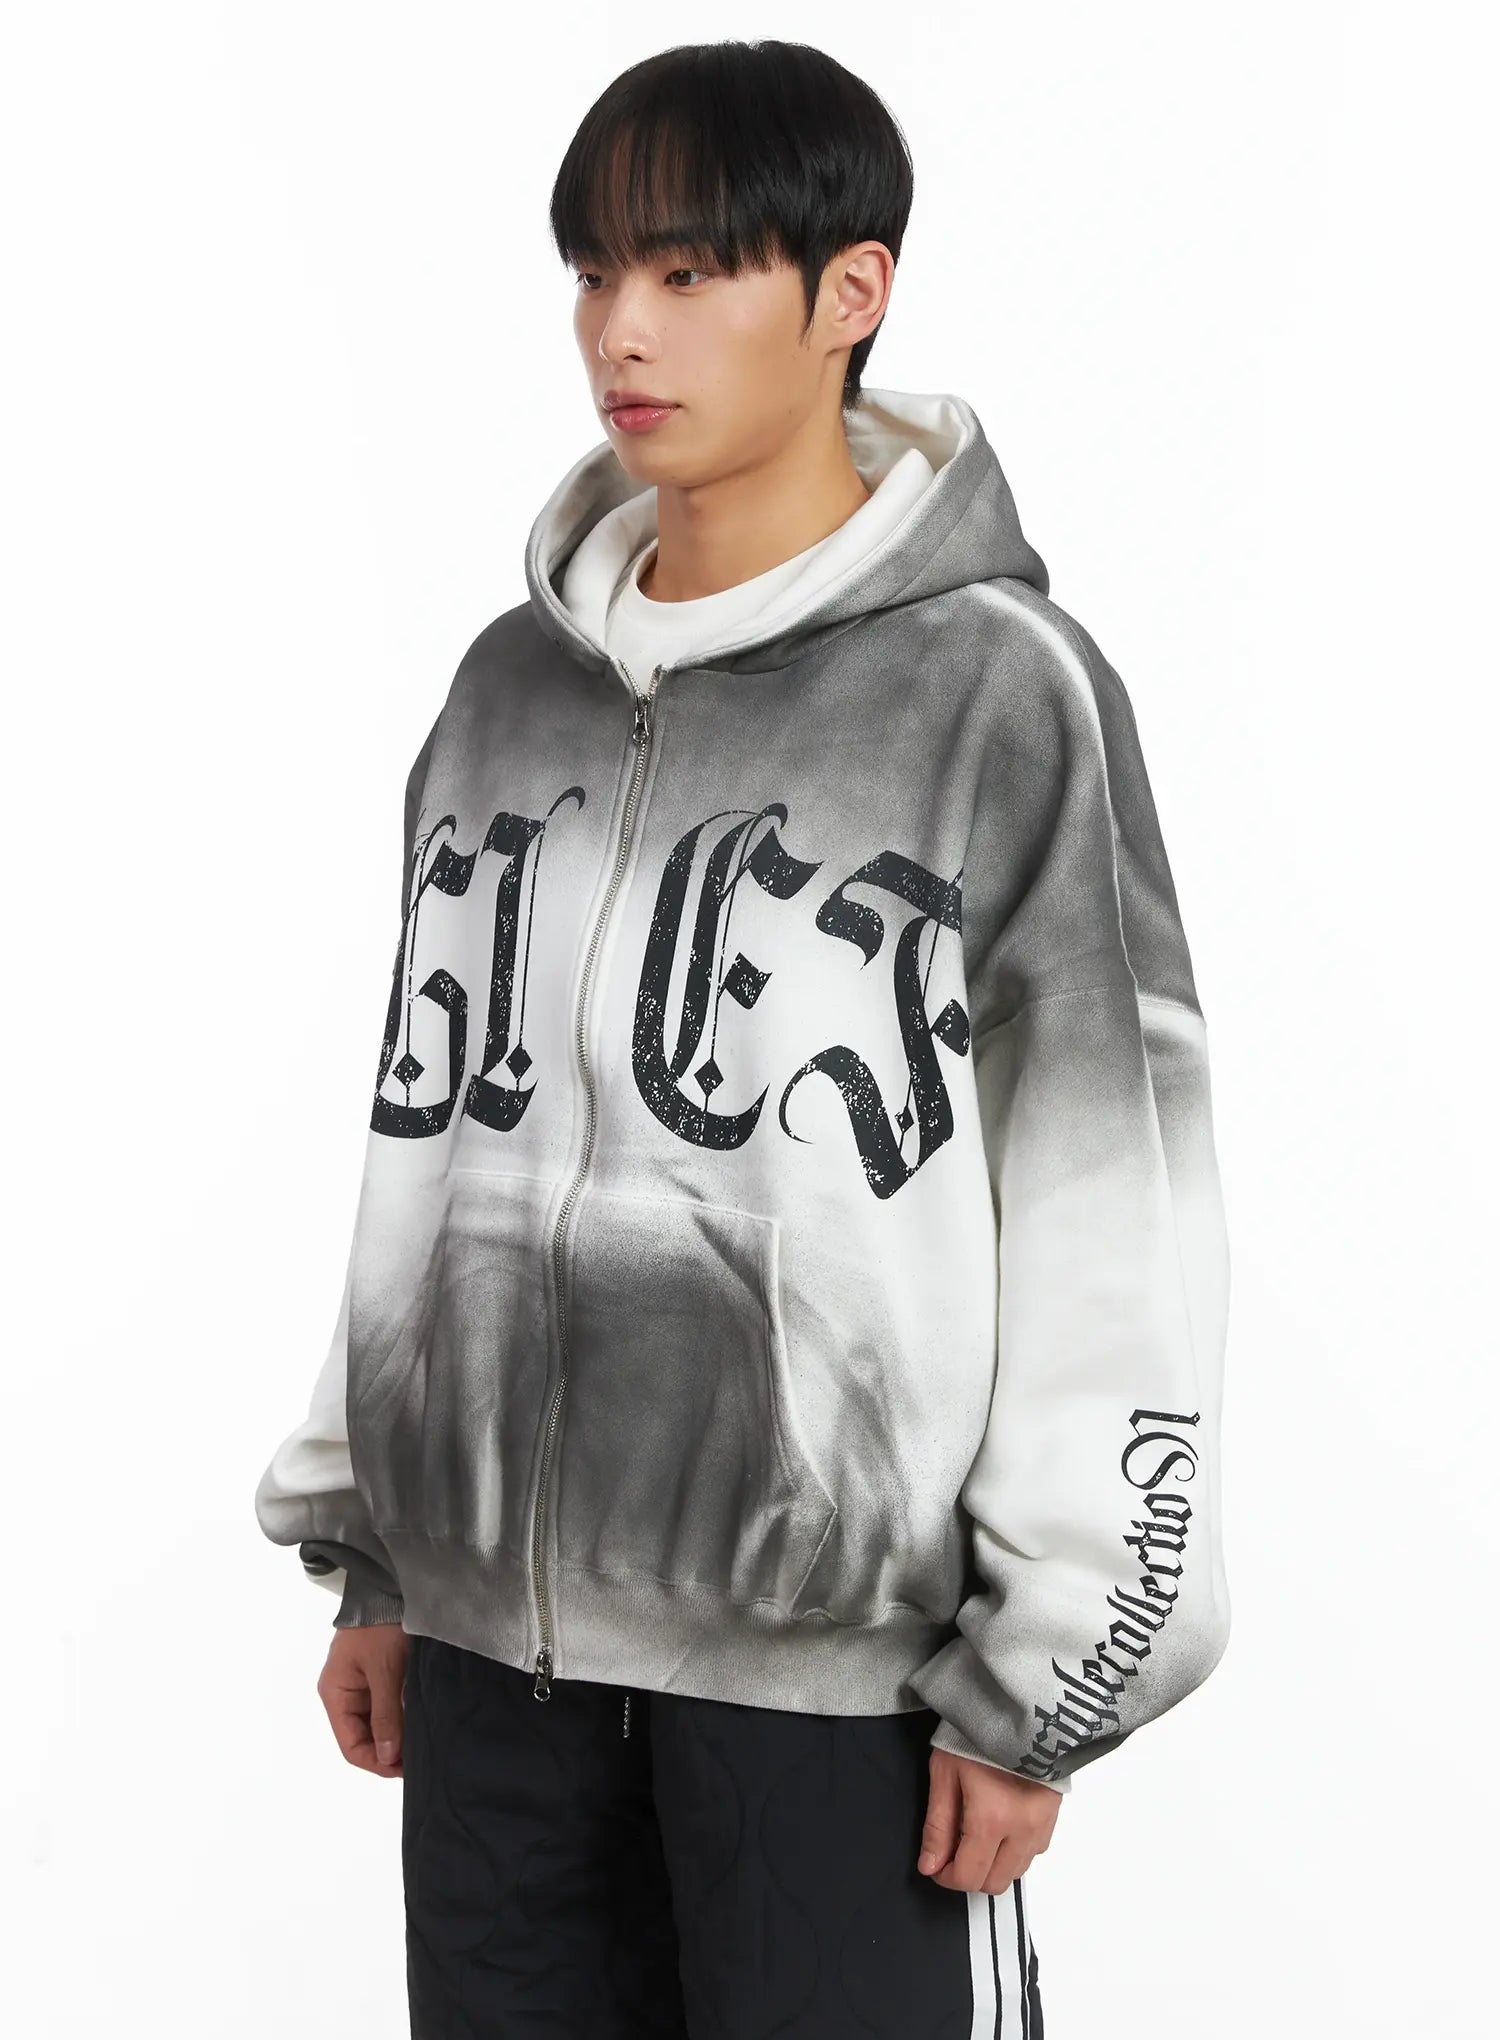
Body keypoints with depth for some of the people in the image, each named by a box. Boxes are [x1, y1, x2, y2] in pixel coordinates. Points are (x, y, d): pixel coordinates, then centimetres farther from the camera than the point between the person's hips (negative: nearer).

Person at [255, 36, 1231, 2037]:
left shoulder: (1003, 692, -7)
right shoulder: (512, 684, 9)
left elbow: (1117, 1210, -8)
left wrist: (1042, 1679, -9)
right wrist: (376, 1554, 15)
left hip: (837, 1659, -5)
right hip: (498, 1625, 5)